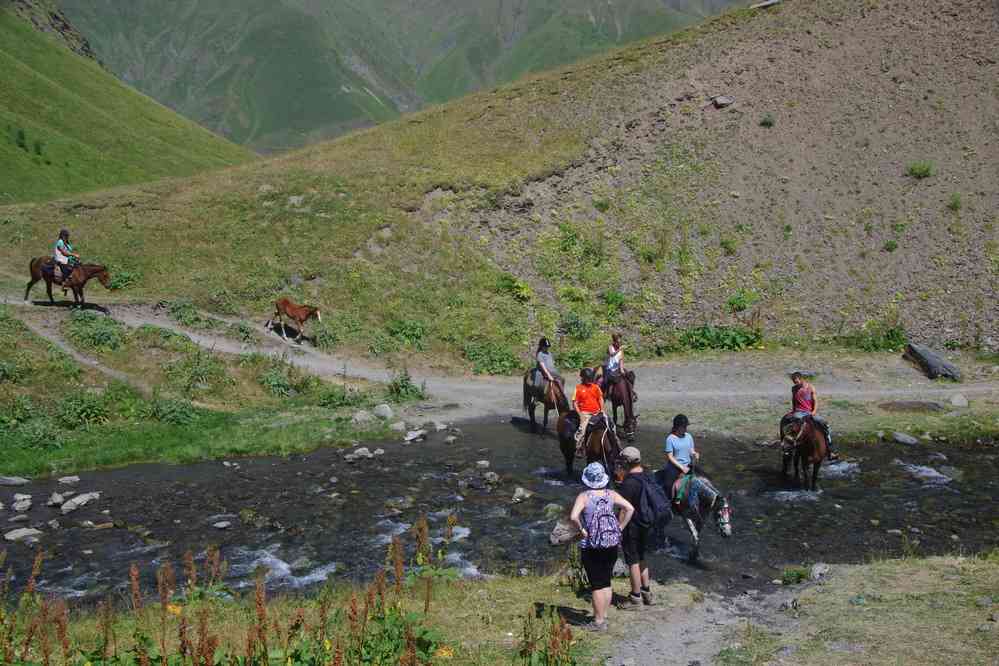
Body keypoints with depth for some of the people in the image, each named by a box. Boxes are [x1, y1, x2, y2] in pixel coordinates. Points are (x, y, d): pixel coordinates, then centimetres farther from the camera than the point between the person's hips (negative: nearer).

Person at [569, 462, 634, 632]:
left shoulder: (584, 496, -12)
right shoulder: (611, 495, 0)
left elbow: (573, 517, -26)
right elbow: (629, 508, -7)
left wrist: (581, 530, -10)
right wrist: (620, 527, 0)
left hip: (591, 546, -4)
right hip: (612, 544, 4)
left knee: (597, 584, 2)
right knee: (606, 582, 16)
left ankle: (599, 622, 8)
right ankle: (604, 616, 25)